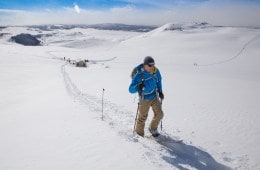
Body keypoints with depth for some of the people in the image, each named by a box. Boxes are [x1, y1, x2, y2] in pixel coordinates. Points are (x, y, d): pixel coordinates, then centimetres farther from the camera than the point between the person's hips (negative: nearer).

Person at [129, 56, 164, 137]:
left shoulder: (155, 71, -11)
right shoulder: (139, 75, -27)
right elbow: (131, 89, -29)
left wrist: (160, 91, 11)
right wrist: (138, 87, -49)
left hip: (155, 97, 5)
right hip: (145, 99, -5)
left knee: (159, 114, 11)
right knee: (142, 117, 5)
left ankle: (153, 128, 39)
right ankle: (139, 133, 31)